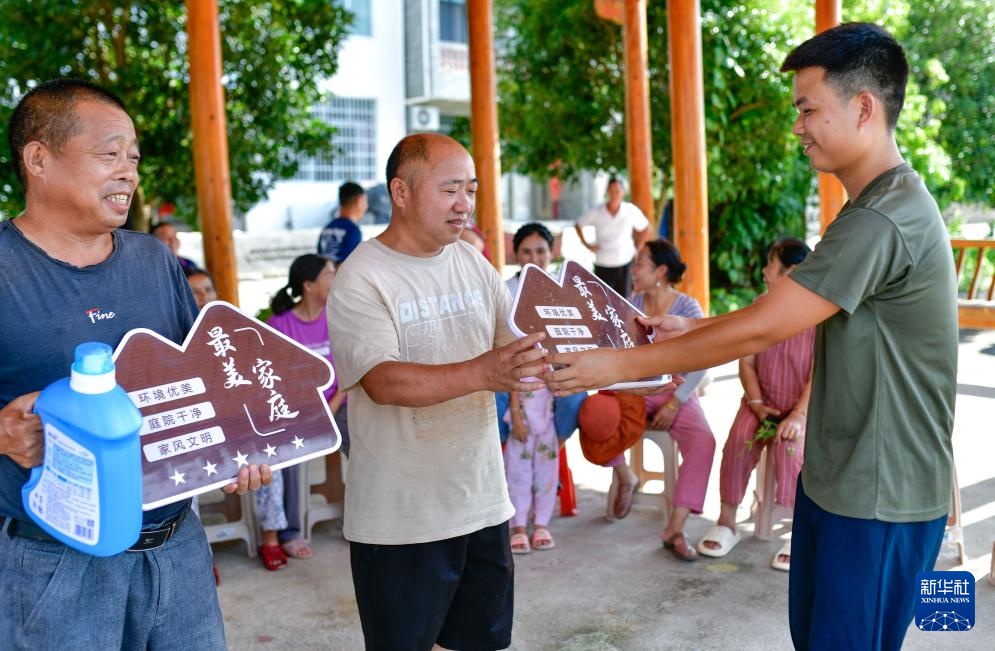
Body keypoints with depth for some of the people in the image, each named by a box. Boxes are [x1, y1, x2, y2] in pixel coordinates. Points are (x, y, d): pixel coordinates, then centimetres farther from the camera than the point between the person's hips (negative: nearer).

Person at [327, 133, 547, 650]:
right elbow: (384, 382, -25)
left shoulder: (473, 264, 6)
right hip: (400, 520, -5)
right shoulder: (360, 280, -13)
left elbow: (518, 347, 8)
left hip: (484, 503, 6)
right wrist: (482, 373, -38)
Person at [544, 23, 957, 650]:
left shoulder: (883, 221, -25)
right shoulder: (879, 204, 10)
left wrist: (621, 364, -19)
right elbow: (784, 313, 13)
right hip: (835, 476, 9)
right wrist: (692, 328, 5)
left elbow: (759, 330, -25)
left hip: (880, 499, -9)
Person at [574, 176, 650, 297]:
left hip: (625, 264, 0)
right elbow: (578, 225, 11)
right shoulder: (596, 212, -5)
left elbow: (645, 229, 12)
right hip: (602, 266, 0)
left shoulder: (631, 210, -5)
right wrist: (586, 244, 4)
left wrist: (636, 249, 6)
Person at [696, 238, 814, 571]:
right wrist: (757, 404, -9)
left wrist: (799, 416, -26)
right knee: (739, 440, -24)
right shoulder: (761, 306, 5)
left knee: (788, 445, -32)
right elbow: (746, 362, 4)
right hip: (764, 401, 4)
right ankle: (727, 522, -10)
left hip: (805, 405, -4)